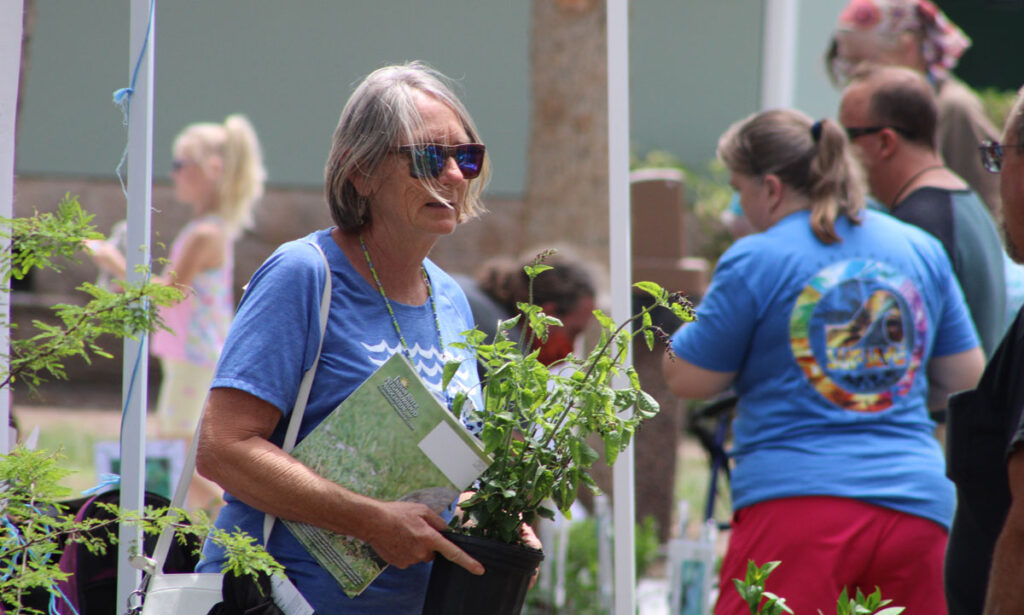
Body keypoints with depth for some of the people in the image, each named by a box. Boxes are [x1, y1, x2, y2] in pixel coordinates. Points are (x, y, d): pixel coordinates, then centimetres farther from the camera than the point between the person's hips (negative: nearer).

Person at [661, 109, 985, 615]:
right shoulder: (921, 250, 12)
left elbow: (687, 379, 2)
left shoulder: (754, 261, -4)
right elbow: (965, 377, 17)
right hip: (917, 506, 5)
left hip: (797, 502, -5)